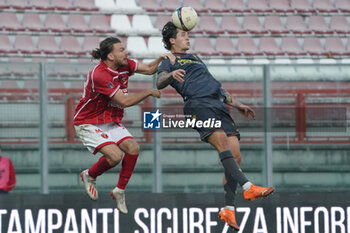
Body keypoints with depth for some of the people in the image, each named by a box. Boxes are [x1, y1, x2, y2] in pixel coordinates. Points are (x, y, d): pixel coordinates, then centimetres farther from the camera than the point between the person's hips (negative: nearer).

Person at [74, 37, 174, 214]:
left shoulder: (124, 65, -3)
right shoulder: (99, 75, -27)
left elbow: (148, 69, 8)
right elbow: (125, 101, -26)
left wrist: (161, 59, -12)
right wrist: (148, 92, -15)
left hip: (111, 122, 8)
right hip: (89, 124, -8)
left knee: (133, 148, -13)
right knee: (115, 155, -24)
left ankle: (120, 191, 3)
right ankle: (89, 176, 7)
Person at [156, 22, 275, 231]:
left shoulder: (197, 60, 39)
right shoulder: (169, 61, 17)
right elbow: (160, 83, -3)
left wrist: (237, 104, 34)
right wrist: (171, 75, -25)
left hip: (219, 105, 7)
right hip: (198, 104, -7)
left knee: (235, 155, -9)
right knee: (223, 143, -29)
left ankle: (228, 209, -9)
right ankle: (248, 187, -41)